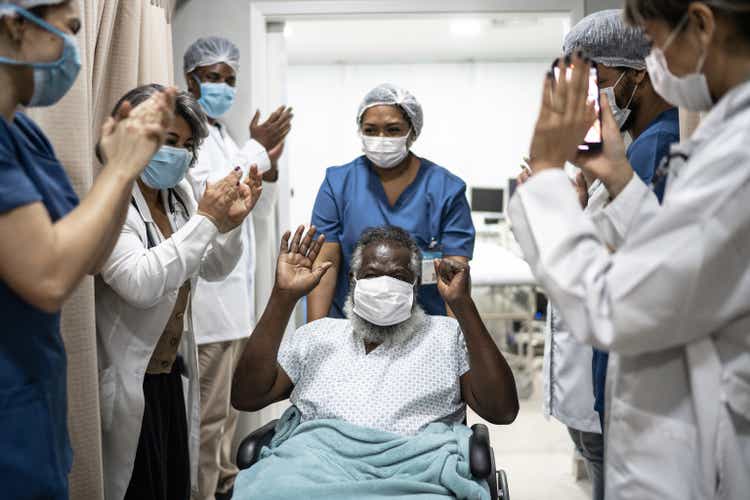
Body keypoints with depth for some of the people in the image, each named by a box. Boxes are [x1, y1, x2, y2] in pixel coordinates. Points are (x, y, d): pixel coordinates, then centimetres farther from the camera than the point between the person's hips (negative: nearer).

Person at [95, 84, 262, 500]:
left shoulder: (179, 195, 6)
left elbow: (213, 269, 14)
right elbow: (140, 284, -29)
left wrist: (231, 222, -5)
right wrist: (205, 219, -25)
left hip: (173, 373, 8)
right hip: (128, 383, -7)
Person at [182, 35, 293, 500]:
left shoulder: (227, 137, 18)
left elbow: (261, 208, 17)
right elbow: (208, 195, -21)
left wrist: (270, 166, 0)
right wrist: (257, 148, -14)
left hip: (236, 291, 9)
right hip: (207, 293, -9)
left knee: (227, 402, 19)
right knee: (207, 410, -4)